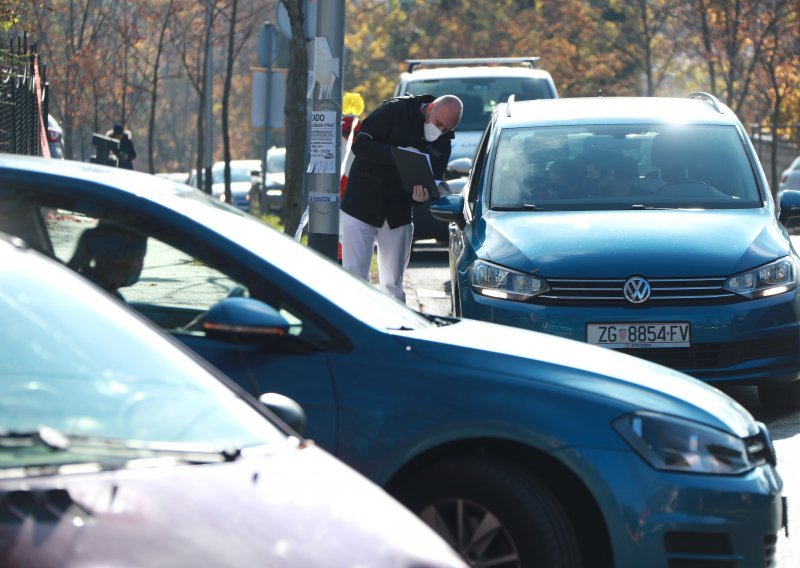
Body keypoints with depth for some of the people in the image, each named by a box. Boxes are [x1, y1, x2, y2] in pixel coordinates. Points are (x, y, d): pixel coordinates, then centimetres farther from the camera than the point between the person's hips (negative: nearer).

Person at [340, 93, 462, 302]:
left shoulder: (443, 143, 3)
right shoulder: (395, 110, -12)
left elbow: (434, 181, 1)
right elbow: (361, 145, -18)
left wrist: (423, 194, -23)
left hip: (398, 214, 5)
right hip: (363, 205, -5)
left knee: (393, 284, 7)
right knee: (355, 275, -8)